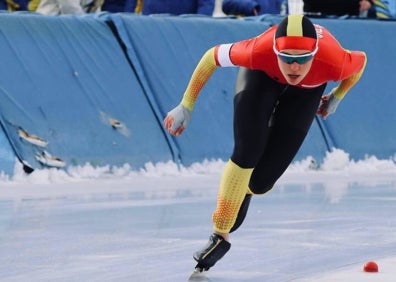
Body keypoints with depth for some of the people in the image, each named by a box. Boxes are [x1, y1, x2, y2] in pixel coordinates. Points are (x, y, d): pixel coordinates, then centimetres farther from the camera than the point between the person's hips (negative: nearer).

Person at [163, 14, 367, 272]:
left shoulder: (334, 62, -42)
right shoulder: (259, 51, -43)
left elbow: (361, 60, -16)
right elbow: (211, 57, -23)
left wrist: (336, 98, 0)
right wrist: (186, 106, -15)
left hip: (306, 91, 1)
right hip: (262, 77, -1)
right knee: (246, 154, -21)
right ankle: (220, 234, -8)